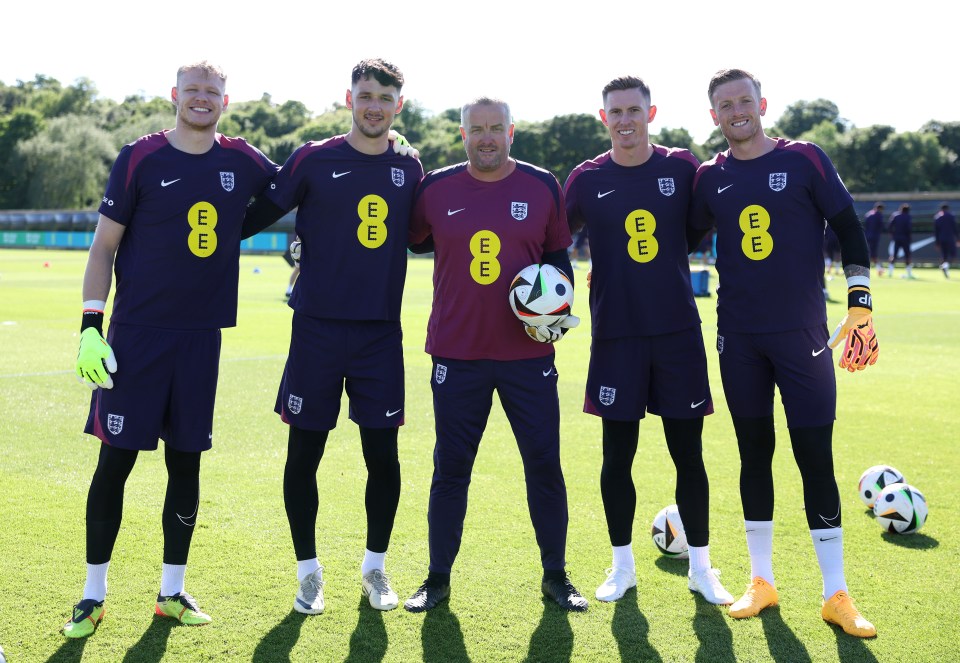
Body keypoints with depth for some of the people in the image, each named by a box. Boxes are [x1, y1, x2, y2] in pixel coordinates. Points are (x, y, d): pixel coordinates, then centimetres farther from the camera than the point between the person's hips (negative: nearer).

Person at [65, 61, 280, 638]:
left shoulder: (242, 162, 5)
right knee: (116, 460, -2)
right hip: (137, 331, -3)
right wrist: (90, 326, -8)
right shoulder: (140, 159, -2)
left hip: (201, 335, 3)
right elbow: (104, 246, -1)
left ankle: (173, 591, 21)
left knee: (186, 462, 8)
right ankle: (94, 594, 12)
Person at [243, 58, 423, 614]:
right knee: (305, 452, 3)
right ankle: (309, 571, 20)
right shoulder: (314, 160, -1)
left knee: (383, 454, 4)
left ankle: (375, 568, 24)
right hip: (318, 326, -2)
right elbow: (258, 215, 5)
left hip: (382, 331, 2)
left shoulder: (409, 168, 8)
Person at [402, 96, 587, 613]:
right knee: (450, 469, 6)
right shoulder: (435, 188, 1)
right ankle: (438, 578, 19)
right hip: (457, 353, 0)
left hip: (529, 352, 0)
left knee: (544, 464, 4)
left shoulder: (542, 187, 2)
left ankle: (555, 576, 19)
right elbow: (406, 241, 16)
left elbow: (559, 256, 12)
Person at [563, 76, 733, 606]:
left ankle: (700, 567, 18)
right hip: (616, 335, 0)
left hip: (679, 332, 0)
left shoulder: (681, 167, 2)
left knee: (688, 453, 5)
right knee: (617, 454, 5)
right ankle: (622, 566, 21)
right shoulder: (586, 179, 1)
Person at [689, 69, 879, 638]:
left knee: (816, 456, -3)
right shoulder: (711, 178, 6)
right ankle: (762, 581, 21)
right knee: (755, 451, 9)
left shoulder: (804, 159, -1)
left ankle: (836, 595, 6)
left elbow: (850, 229, 1)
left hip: (803, 333, -2)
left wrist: (861, 302, -5)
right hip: (740, 338, 3)